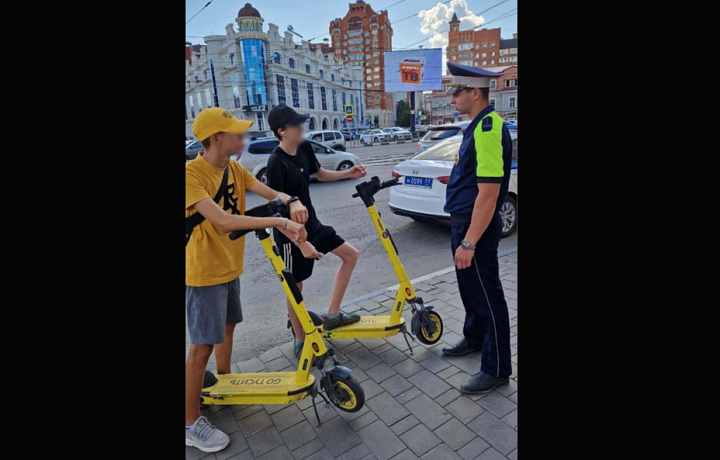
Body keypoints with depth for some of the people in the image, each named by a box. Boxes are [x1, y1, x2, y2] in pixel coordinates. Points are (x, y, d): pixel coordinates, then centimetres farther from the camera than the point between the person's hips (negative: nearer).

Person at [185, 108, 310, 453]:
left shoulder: (233, 168, 2)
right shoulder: (192, 174, -24)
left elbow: (270, 193, -7)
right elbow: (224, 221, -35)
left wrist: (292, 203, -29)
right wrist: (280, 222, -37)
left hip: (230, 267, 8)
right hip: (204, 272, -8)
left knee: (227, 326, 22)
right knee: (202, 346, 0)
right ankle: (190, 424, 18)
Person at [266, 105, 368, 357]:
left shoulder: (304, 148, 1)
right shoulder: (277, 163, -23)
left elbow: (320, 174, 19)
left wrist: (348, 173, 4)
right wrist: (301, 243, -29)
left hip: (312, 224, 9)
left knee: (351, 255, 11)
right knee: (296, 286, 6)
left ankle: (332, 315, 18)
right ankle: (300, 341, 28)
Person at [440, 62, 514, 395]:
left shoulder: (488, 130, -21)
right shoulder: (477, 126, 11)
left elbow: (488, 194, -26)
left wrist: (469, 243, -24)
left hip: (477, 228, -10)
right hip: (464, 222, 10)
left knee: (487, 295, 3)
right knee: (470, 288, 22)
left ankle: (497, 368, 20)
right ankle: (474, 339, 43)